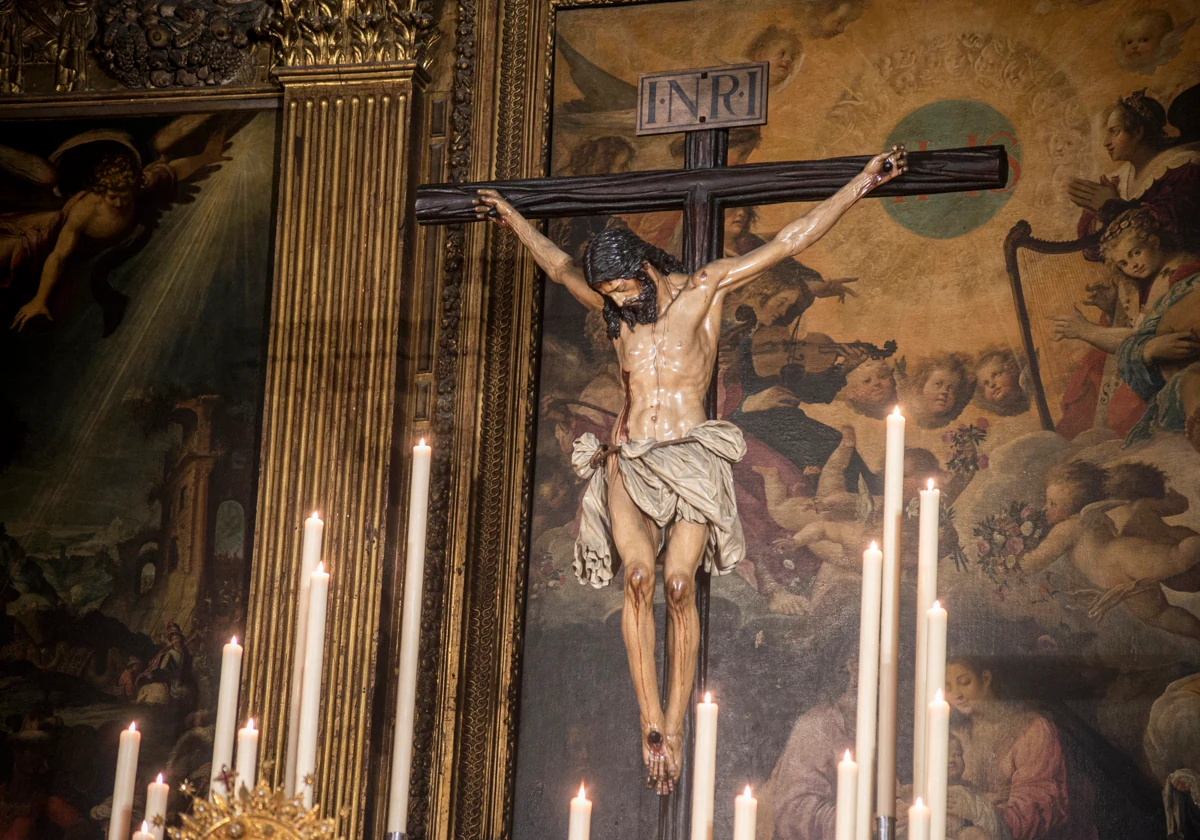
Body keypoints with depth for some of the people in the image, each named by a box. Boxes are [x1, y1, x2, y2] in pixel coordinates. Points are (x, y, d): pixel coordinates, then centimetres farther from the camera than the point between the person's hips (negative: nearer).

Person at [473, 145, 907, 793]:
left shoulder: (702, 289, 5)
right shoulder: (615, 308, 17)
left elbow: (786, 243, 5)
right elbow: (560, 266, 36)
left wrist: (861, 184, 5)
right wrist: (515, 222, 49)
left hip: (690, 459, -3)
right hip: (627, 461, 3)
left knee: (679, 584, -17)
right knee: (638, 576, -20)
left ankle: (675, 728, -11)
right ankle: (651, 723, -22)